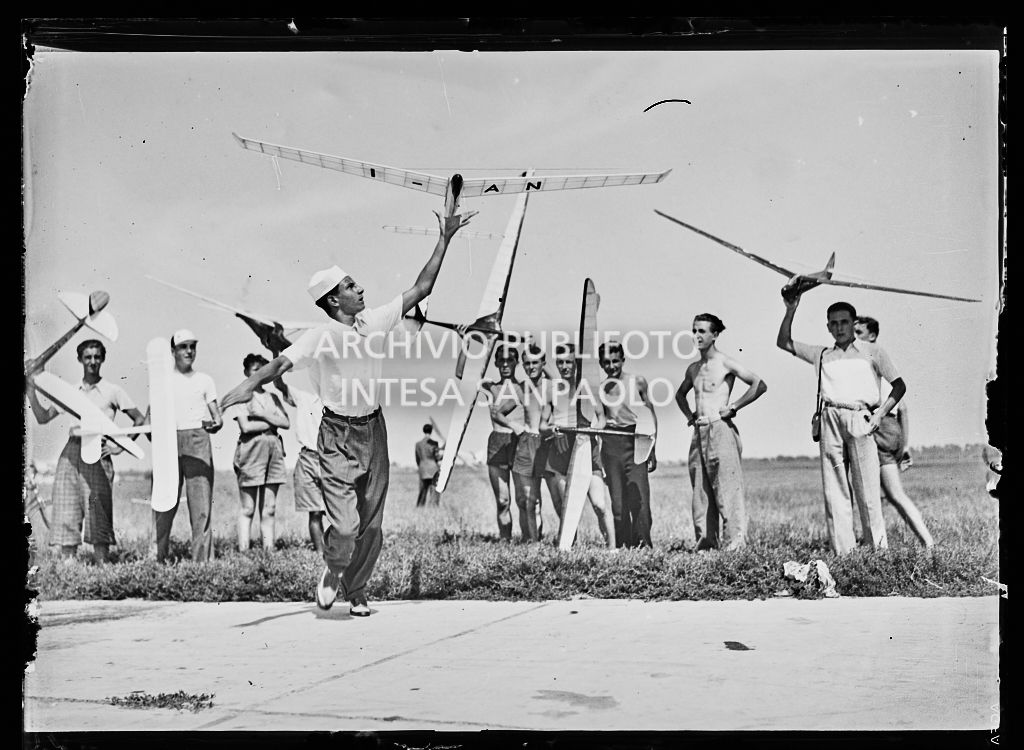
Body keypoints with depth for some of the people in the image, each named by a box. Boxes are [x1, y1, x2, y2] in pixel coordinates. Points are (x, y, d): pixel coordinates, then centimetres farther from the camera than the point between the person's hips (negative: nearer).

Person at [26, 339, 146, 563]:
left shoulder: (112, 391, 6)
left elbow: (140, 419, 6)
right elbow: (43, 417, 13)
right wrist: (31, 390, 3)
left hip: (97, 454, -3)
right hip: (71, 452, 4)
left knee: (98, 513, -8)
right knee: (65, 512, -2)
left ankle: (102, 564, -7)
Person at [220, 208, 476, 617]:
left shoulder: (375, 321, 1)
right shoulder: (320, 338, -15)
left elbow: (420, 288, 7)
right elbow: (281, 363, -28)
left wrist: (445, 239, 6)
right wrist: (248, 385, -46)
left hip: (374, 429, 5)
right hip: (338, 434, -5)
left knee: (371, 525, 10)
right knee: (345, 526, -12)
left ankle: (356, 592, 30)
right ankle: (331, 574, 21)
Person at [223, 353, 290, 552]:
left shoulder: (272, 397, 17)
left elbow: (286, 423, 5)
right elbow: (245, 426, -10)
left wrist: (263, 414, -5)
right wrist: (273, 422, -3)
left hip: (273, 451, 5)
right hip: (250, 451, -5)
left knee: (269, 509, 4)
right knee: (248, 509, -4)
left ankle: (269, 549, 5)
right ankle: (243, 551, -2)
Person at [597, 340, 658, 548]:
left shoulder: (638, 381, 5)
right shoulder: (598, 388, 9)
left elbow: (651, 416, 9)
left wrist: (652, 450, 6)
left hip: (635, 442, -2)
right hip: (610, 443, 2)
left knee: (639, 499, -11)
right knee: (617, 502, 2)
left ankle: (642, 543, -9)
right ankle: (623, 545, 7)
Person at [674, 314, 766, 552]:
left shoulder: (725, 363, -5)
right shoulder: (693, 369, 15)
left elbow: (760, 385, -12)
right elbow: (680, 394, 35)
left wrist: (733, 407, -10)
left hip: (720, 428, -7)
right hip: (699, 432, 7)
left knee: (727, 488, -9)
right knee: (700, 490, 6)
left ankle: (735, 540, -8)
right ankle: (703, 540, 10)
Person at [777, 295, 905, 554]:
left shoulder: (871, 351, 16)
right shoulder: (822, 355, 23)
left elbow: (899, 385, 12)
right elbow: (784, 343, 22)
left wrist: (880, 413, -1)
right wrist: (791, 310, 9)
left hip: (860, 420, -2)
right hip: (830, 419, 3)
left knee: (867, 487, -6)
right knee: (834, 487, -2)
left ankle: (878, 547, -3)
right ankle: (842, 550, -2)